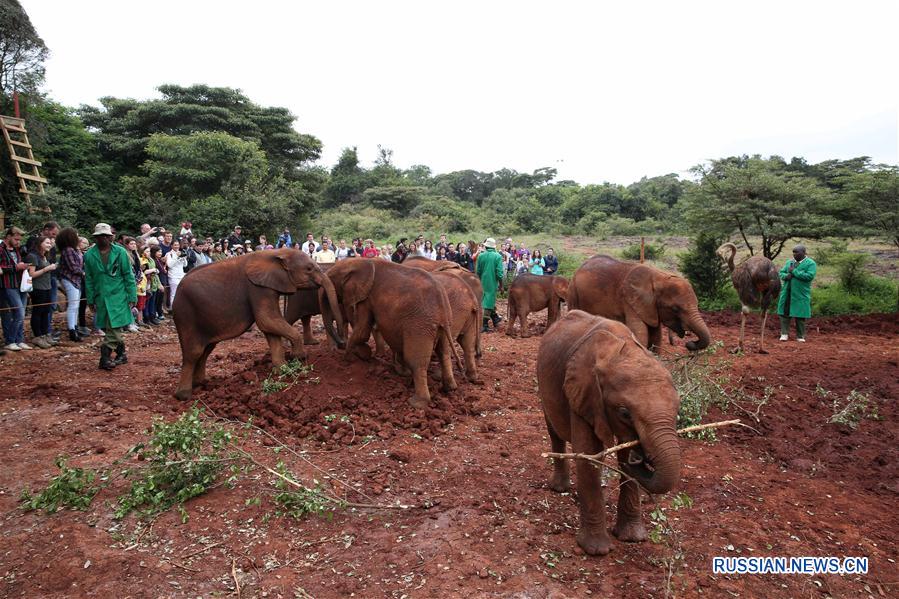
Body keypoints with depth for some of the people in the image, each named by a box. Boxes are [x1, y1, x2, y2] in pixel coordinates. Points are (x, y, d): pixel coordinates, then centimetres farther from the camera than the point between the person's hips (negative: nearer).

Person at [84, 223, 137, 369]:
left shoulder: (120, 252, -3)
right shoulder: (89, 255, 2)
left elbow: (128, 275, -2)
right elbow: (88, 279, 7)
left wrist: (132, 297, -5)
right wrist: (91, 300, 6)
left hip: (118, 295, -2)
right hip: (101, 297, 3)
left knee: (114, 328, -9)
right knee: (113, 330, 11)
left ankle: (105, 357, -3)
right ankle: (121, 355, 23)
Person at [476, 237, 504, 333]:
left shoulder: (481, 256, -2)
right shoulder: (497, 256, -11)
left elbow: (478, 271, 4)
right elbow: (499, 272, -13)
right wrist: (501, 285, -2)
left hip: (483, 282, 3)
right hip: (492, 283, -3)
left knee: (490, 300, 20)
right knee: (488, 303, 0)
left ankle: (496, 319, 32)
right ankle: (484, 325, -1)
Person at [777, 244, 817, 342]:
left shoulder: (810, 263, -3)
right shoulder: (789, 262, 13)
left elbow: (810, 276, -16)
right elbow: (781, 272, 12)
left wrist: (794, 272, -16)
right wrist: (786, 276, -10)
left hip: (801, 294, -4)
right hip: (787, 293, 4)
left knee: (800, 315, 2)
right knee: (784, 312, 2)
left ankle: (800, 336, 14)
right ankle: (784, 333, 8)